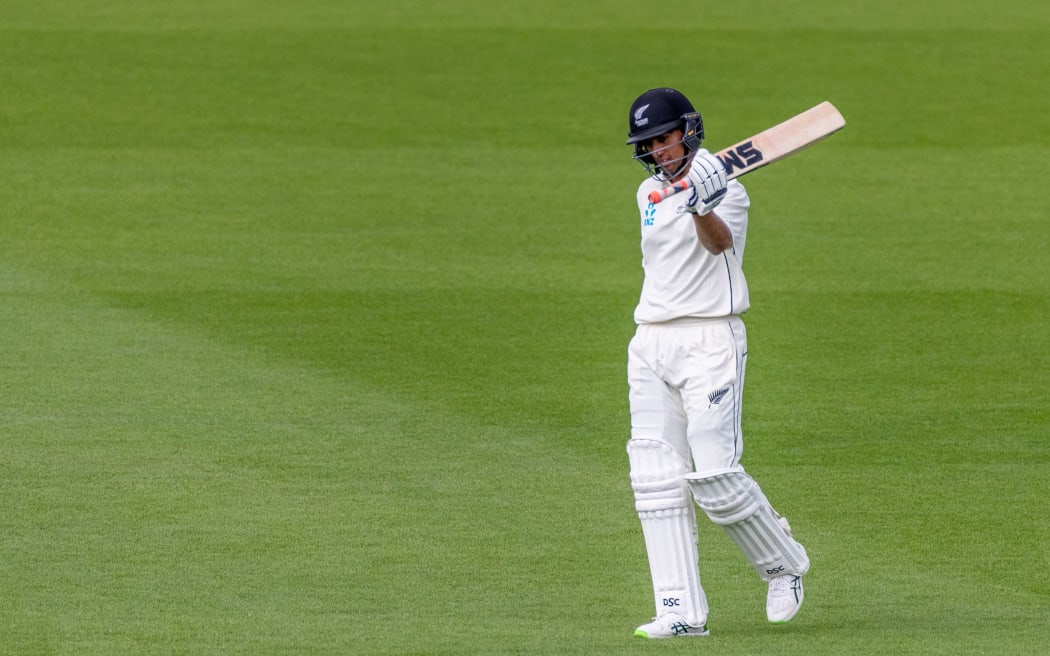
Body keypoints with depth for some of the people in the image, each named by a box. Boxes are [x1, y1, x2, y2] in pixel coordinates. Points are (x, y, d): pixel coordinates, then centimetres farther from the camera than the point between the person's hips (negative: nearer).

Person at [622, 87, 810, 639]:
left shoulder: (723, 188, -9)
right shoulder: (649, 193, 14)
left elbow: (718, 241, -28)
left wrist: (702, 209, -47)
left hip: (709, 340, -7)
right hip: (650, 345, 7)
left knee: (714, 475, -13)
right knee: (657, 480, -2)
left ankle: (783, 566, 11)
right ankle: (681, 611, -3)